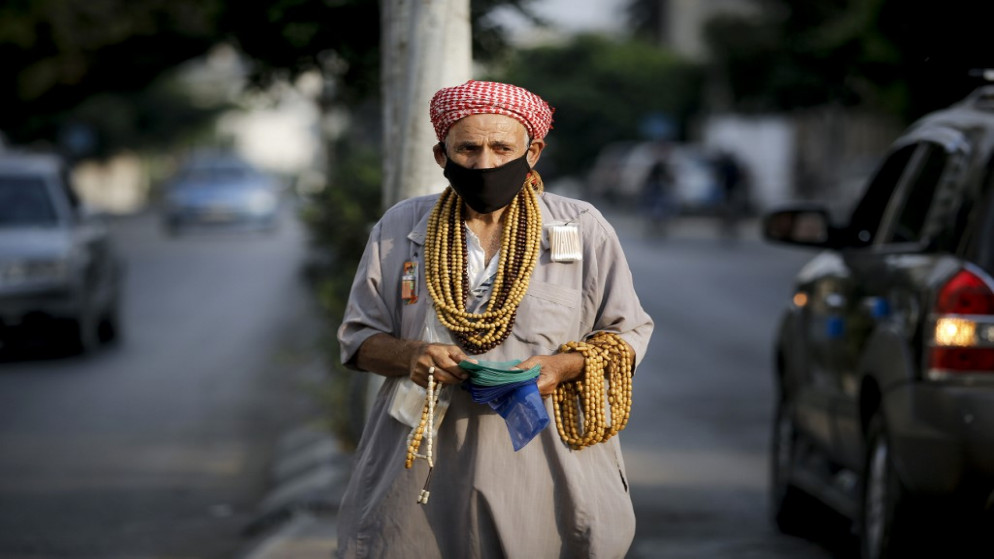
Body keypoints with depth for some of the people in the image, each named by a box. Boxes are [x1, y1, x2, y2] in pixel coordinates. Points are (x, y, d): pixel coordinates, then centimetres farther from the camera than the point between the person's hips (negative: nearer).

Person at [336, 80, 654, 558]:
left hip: (544, 469, -1)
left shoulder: (582, 231, 0)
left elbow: (626, 336, 5)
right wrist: (410, 355, -14)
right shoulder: (401, 229, 5)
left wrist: (561, 366, -15)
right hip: (424, 465, 1)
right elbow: (360, 339, 9)